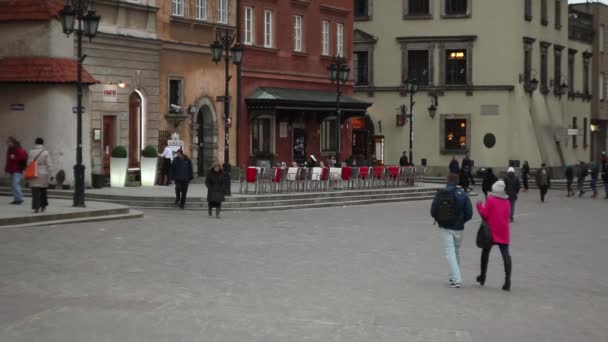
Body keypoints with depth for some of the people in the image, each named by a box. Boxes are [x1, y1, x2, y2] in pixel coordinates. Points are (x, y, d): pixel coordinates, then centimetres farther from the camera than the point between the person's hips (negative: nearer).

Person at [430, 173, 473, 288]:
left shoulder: (440, 194, -6)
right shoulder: (463, 195, -7)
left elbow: (433, 212, -3)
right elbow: (469, 213, -7)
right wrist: (461, 221, 11)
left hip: (445, 228, -1)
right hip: (458, 228, 1)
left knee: (450, 252, -1)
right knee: (456, 252, 18)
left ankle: (456, 279, -13)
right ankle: (454, 277, 29)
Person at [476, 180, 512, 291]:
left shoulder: (490, 200, -8)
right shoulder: (507, 202, 7)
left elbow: (484, 215, -8)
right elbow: (507, 215, 11)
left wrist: (479, 206, 7)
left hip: (491, 232, -3)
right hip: (503, 232, 3)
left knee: (485, 252, 15)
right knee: (505, 254, -3)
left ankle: (482, 277, 24)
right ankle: (508, 280, -16)